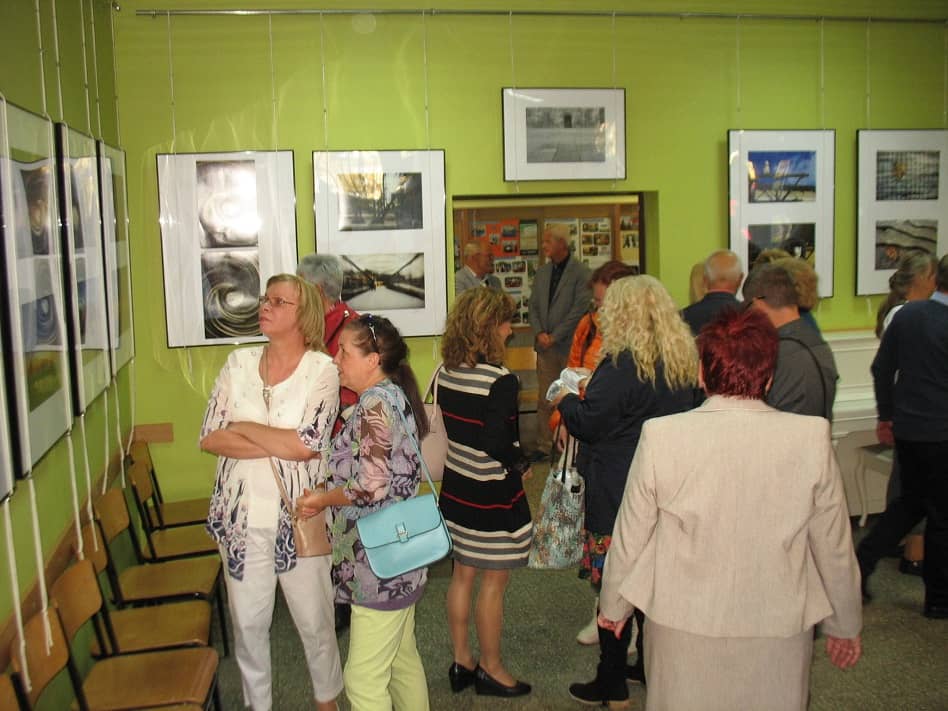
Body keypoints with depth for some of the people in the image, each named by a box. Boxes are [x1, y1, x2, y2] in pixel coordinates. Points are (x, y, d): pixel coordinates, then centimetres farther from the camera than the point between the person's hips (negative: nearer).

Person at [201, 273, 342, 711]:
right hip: (243, 515, 3)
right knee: (247, 621, 15)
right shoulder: (239, 363, 2)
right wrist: (282, 444, -14)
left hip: (299, 517, -3)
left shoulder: (322, 370, -9)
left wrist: (244, 427, -10)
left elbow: (306, 444, -20)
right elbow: (209, 438, -5)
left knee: (314, 620, 12)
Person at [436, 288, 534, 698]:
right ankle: (490, 669, 24)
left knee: (462, 574, 18)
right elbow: (496, 444, -25)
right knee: (493, 582, 9)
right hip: (492, 496, -7)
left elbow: (446, 427, 7)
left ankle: (461, 662, 31)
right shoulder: (499, 380, -21)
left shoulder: (446, 373, 0)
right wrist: (522, 464, -8)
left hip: (455, 490, 7)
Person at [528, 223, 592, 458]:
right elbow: (533, 306, 13)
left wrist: (555, 336, -12)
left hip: (569, 345, -5)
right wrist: (539, 333, -4)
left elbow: (580, 308, -11)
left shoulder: (580, 273, -6)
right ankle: (544, 445, 16)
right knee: (545, 399, 8)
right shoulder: (541, 273, 14)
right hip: (545, 346, 5)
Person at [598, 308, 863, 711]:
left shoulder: (661, 437, -16)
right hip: (779, 630, 1)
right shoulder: (811, 437, -14)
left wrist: (614, 606, 12)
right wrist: (845, 625, 13)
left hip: (682, 628, 0)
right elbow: (833, 545, -3)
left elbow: (630, 537, -6)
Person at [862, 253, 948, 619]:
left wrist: (886, 415, 16)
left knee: (910, 501, 22)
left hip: (905, 427, 6)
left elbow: (882, 369, 6)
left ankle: (861, 562, 12)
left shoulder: (906, 314, 0)